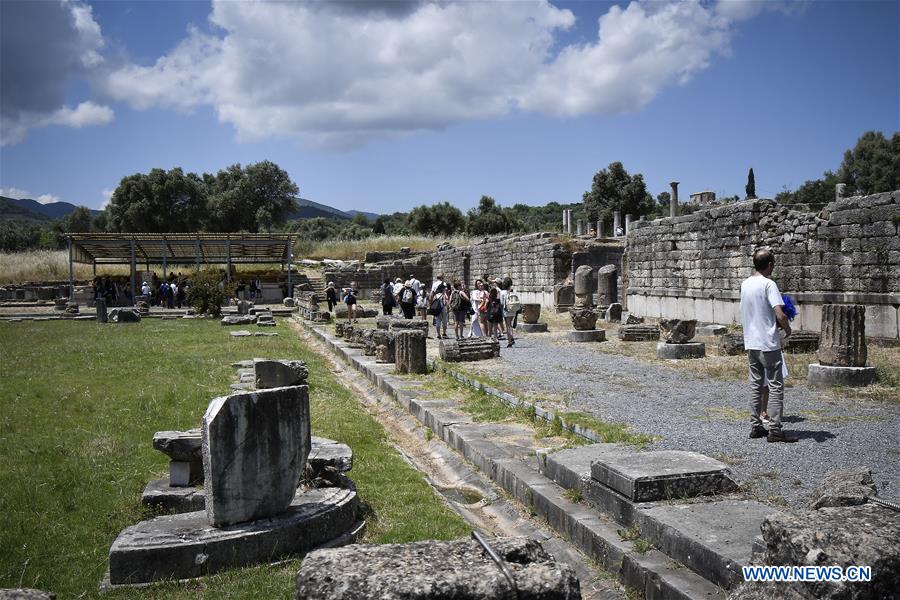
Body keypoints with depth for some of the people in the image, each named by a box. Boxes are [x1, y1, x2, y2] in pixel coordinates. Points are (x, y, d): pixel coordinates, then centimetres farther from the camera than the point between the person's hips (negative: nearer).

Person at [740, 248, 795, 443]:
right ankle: (774, 430, -1)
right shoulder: (768, 284, -15)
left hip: (750, 343, 7)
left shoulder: (745, 284, 8)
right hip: (768, 344, -7)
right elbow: (780, 316, -22)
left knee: (756, 385, 13)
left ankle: (755, 426, 16)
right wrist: (787, 329, -3)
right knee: (776, 386, -1)